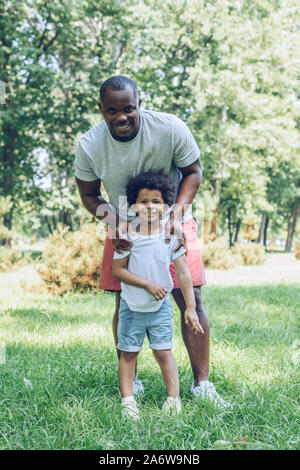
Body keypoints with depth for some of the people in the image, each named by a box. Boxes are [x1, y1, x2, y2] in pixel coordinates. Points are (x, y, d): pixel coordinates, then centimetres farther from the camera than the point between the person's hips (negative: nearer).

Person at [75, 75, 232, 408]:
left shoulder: (170, 129, -22)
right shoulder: (89, 146, -17)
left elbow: (193, 171, -6)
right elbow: (88, 194, -1)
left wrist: (177, 214, -20)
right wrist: (115, 220, -21)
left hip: (172, 225, -1)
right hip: (125, 229, 1)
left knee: (191, 301, -7)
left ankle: (201, 384, 5)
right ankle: (128, 381, 19)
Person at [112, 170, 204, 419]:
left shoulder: (171, 235, -8)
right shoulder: (128, 237, -10)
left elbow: (183, 273, -6)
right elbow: (118, 270, -8)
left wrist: (190, 308, -9)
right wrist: (147, 283, -17)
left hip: (160, 307, 0)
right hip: (131, 307, 0)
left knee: (163, 352, 1)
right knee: (128, 353, 6)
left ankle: (173, 398, 10)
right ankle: (127, 399, 13)